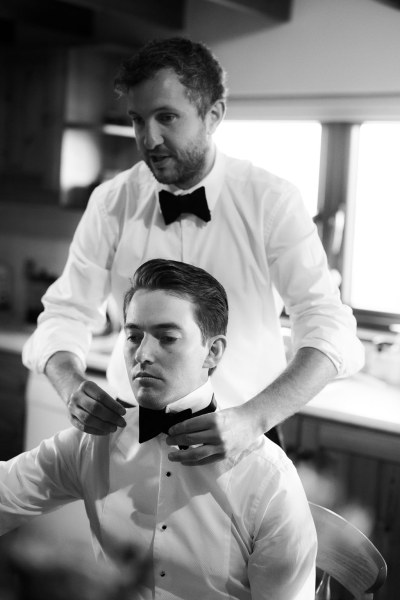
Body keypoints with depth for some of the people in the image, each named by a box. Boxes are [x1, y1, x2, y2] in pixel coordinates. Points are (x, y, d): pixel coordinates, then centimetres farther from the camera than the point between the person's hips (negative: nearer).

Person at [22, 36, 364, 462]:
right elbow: (66, 314, -1)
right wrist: (71, 385, -23)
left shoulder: (271, 202, -9)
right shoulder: (111, 202, -2)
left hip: (241, 432, -1)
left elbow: (329, 329, -17)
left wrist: (253, 418, -33)